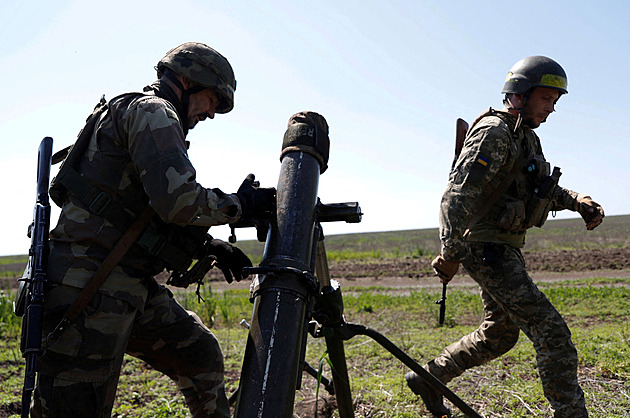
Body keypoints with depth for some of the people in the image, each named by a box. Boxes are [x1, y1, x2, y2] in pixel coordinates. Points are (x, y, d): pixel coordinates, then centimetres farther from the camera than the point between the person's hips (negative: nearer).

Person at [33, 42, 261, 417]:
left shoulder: (152, 117, 24)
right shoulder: (153, 111, -7)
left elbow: (155, 217, 27)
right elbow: (177, 200, -22)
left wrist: (210, 246, 17)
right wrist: (236, 206, -5)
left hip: (132, 286, 11)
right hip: (89, 290, -11)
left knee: (201, 356, 16)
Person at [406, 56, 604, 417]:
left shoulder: (526, 137, 16)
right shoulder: (494, 133, -16)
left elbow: (544, 188, 22)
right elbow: (459, 193, -23)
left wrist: (578, 201, 2)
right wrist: (450, 252, -26)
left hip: (504, 249, 11)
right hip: (487, 248, -11)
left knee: (499, 335, 19)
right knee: (551, 332, -11)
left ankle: (427, 378, 30)